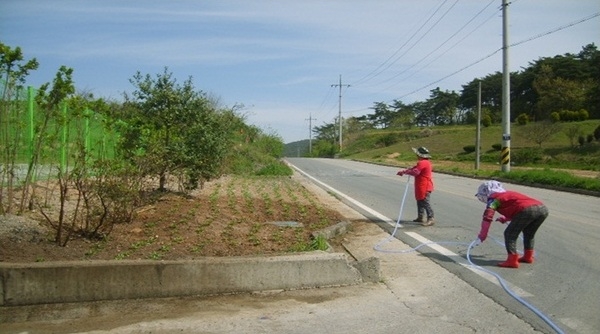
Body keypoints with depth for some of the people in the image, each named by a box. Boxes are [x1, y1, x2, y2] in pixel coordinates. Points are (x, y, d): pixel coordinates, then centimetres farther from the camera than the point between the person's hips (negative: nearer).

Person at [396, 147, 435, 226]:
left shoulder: (422, 163, -18)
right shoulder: (425, 162, 18)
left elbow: (415, 172, -25)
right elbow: (414, 168, 18)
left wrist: (404, 171, -12)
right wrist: (403, 172, 9)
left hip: (424, 187, -12)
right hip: (421, 187, 12)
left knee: (425, 202, -12)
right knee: (420, 201, 19)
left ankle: (431, 219, -13)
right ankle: (420, 217, 28)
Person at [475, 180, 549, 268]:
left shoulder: (493, 198, 13)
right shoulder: (509, 193, 36)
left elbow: (487, 216, 5)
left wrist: (482, 234, 11)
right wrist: (505, 218, 42)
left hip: (527, 210, -8)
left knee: (510, 234, 4)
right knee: (529, 233, 29)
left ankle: (512, 260, 0)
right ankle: (528, 256, 35)